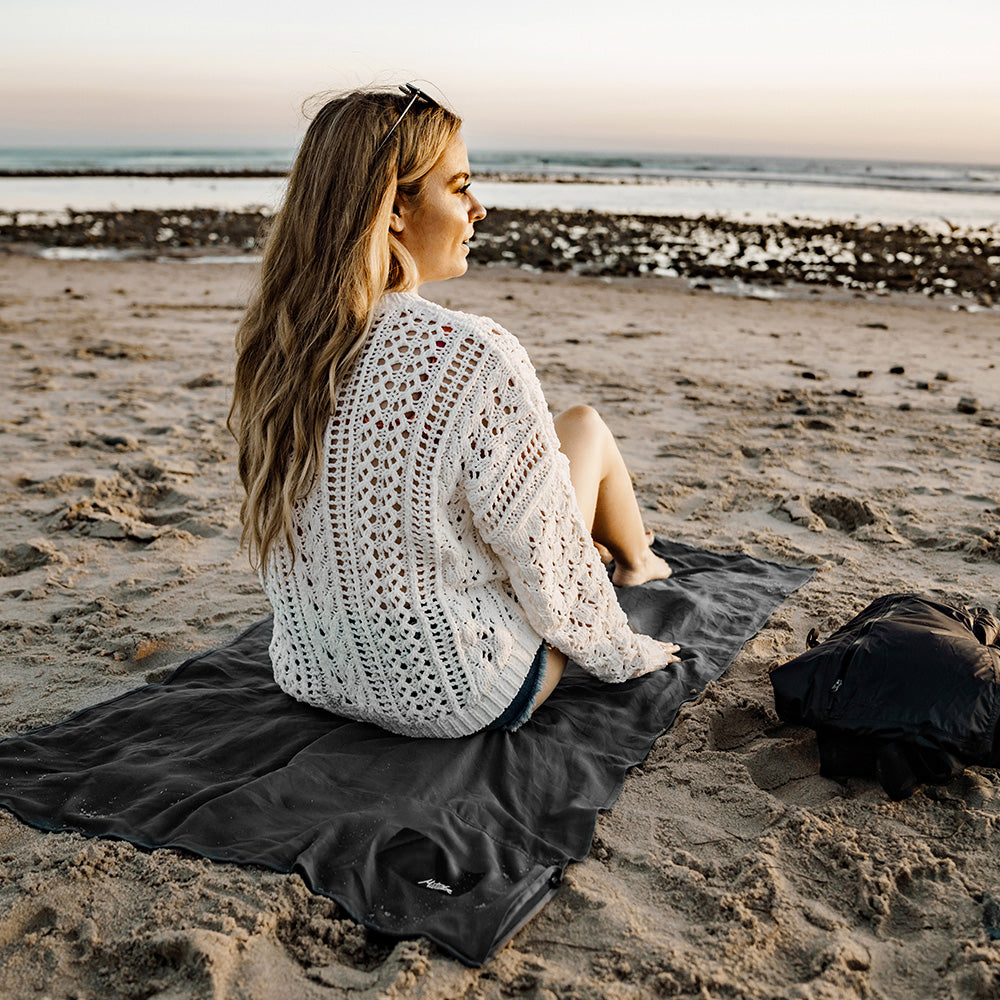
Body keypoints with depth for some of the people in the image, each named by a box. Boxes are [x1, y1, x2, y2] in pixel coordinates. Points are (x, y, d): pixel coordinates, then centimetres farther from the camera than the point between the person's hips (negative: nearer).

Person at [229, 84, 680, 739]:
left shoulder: (268, 342, -7)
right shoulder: (476, 358, -29)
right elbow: (550, 568, -19)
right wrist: (623, 652, 1)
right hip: (456, 698, -5)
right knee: (587, 427, 14)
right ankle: (636, 562, 48)